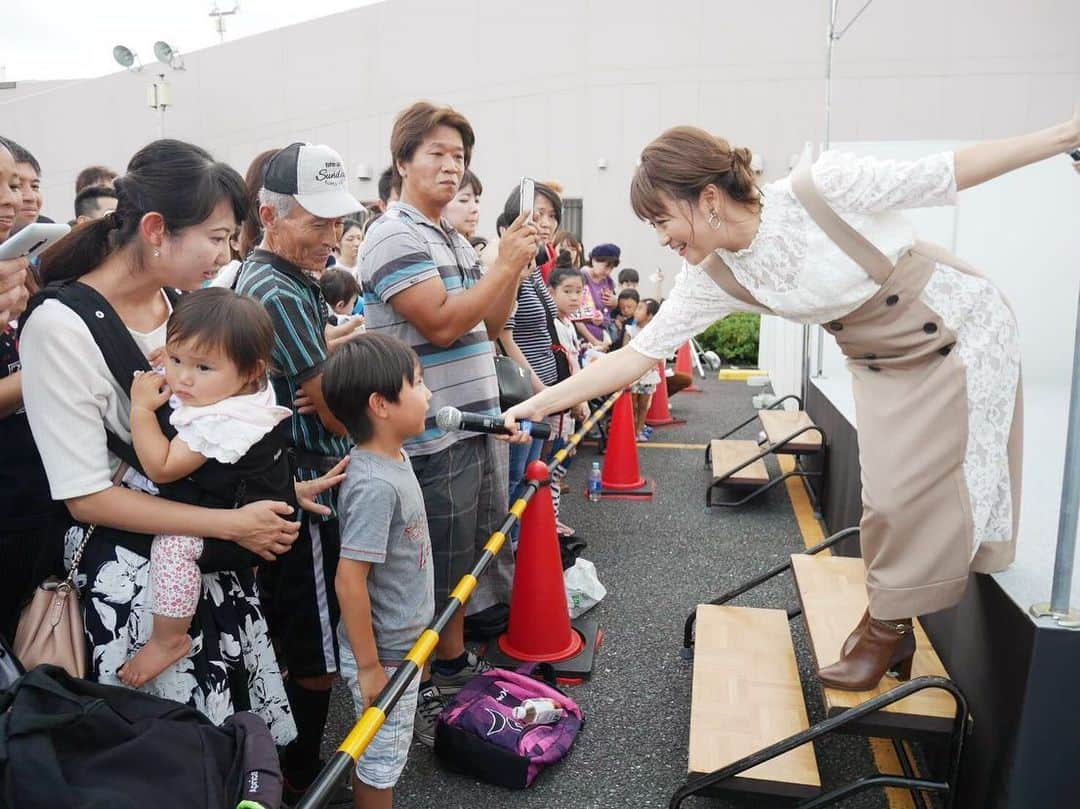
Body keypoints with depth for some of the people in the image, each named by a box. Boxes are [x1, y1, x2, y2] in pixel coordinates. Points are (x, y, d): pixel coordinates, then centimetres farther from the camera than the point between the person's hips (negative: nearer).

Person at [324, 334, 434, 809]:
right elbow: (349, 581, -29)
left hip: (403, 643, 8)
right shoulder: (375, 485, -30)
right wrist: (369, 667, -21)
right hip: (383, 653, -8)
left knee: (385, 753, 27)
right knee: (381, 759, 13)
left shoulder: (395, 457, -2)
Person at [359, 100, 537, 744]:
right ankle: (433, 690, 22)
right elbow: (440, 323, -22)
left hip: (480, 421, 9)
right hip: (434, 434, -9)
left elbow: (491, 322, 14)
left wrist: (515, 265, 0)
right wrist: (506, 265, -16)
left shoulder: (454, 238, 15)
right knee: (438, 570, 4)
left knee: (476, 553, 20)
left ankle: (459, 661, 38)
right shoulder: (395, 235, -12)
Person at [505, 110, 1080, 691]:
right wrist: (540, 404, -17)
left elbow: (948, 172, -18)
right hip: (884, 365, 4)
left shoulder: (823, 187, -30)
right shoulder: (713, 279, -15)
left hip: (964, 331, -3)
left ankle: (888, 625, 16)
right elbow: (639, 353, -13)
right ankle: (890, 626, 23)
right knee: (890, 496, 1)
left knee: (927, 489, -2)